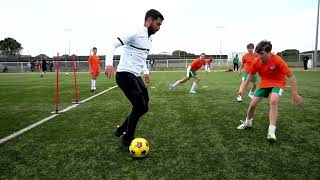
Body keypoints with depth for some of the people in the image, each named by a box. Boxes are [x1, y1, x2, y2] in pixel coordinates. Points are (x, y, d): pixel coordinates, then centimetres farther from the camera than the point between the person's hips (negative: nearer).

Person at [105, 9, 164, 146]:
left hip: (136, 76, 9)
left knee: (144, 107, 9)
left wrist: (146, 71, 19)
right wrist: (109, 63, -28)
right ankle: (127, 139, 9)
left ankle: (121, 130, 26)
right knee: (140, 107, -11)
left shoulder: (149, 39, 18)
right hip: (125, 75, -9)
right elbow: (113, 45, -14)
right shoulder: (135, 33, -10)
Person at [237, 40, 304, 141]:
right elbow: (250, 75, 3)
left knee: (273, 101, -32)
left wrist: (294, 94, -26)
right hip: (264, 83, 4)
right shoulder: (256, 62, -15)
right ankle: (248, 122, 30)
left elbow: (291, 76, -23)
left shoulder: (277, 60, -27)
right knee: (253, 104, 0)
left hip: (278, 83, -4)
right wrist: (243, 88, 0)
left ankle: (271, 131, -28)